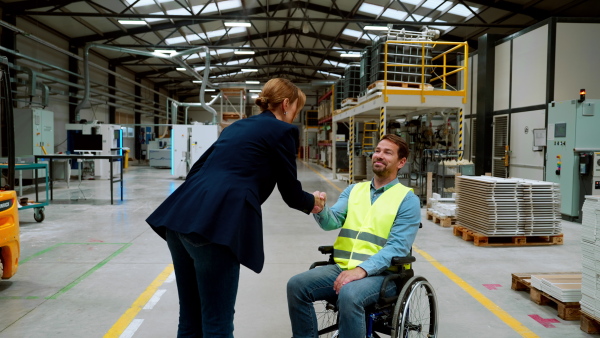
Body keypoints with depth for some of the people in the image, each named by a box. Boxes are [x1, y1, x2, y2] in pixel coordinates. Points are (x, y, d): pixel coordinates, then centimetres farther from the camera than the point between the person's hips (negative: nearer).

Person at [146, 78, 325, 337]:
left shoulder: (237, 126, 27)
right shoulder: (282, 131, 6)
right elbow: (290, 193, 10)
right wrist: (312, 203, 31)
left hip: (180, 217, 8)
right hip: (214, 224, -8)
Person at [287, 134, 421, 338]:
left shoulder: (408, 199, -1)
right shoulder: (353, 190, 14)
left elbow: (397, 248, -11)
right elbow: (332, 222, -1)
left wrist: (362, 269, -24)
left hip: (381, 272, -5)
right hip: (343, 267, 5)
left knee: (349, 295, -34)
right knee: (297, 285, -15)